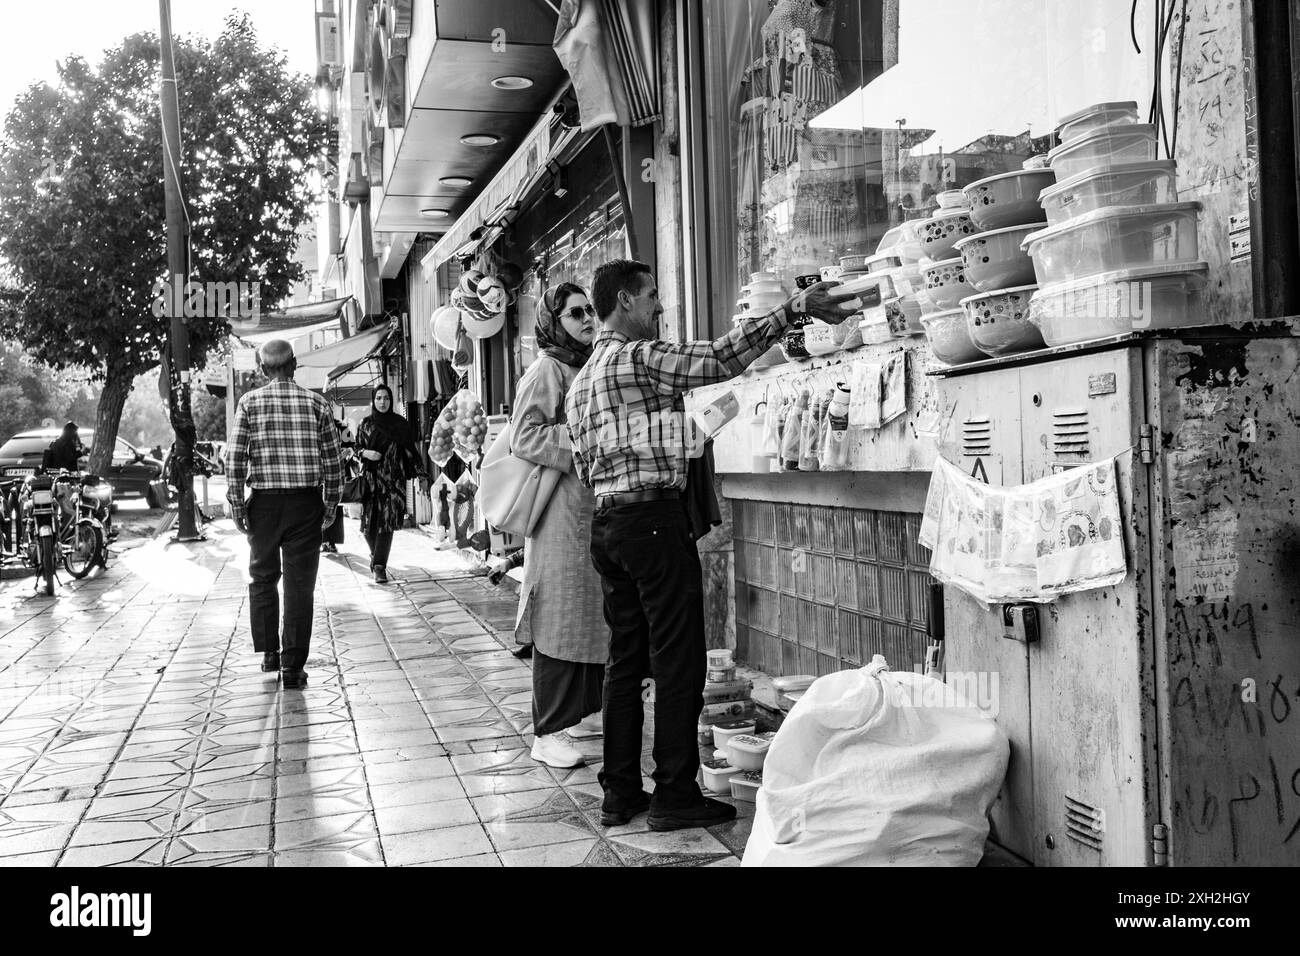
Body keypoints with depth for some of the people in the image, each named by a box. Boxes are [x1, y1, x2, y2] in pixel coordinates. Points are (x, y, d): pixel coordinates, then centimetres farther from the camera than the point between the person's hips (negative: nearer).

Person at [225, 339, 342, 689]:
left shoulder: (250, 402, 0)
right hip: (306, 503, 0)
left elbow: (234, 458, -5)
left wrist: (236, 504, 0)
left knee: (262, 578, 19)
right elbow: (333, 461, 2)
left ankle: (269, 653, 22)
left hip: (264, 502, 0)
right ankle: (293, 666, 4)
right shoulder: (316, 403, 2)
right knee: (300, 585, 4)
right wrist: (331, 505, 11)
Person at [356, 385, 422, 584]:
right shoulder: (365, 424, 8)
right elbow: (357, 448, 14)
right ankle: (377, 556, 27)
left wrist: (418, 472, 2)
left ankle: (379, 565, -9)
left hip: (393, 478, -1)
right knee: (369, 522, -1)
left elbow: (410, 450, 8)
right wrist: (365, 453, -8)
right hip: (370, 477, 1)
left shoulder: (400, 423, 6)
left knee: (387, 522, -11)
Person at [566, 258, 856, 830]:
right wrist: (794, 308, -18)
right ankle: (675, 794, 3)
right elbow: (720, 359, -18)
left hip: (606, 523, 9)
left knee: (626, 658, 12)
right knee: (677, 662, -2)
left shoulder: (582, 378, 19)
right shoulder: (637, 357, -9)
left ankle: (620, 792, 17)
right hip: (651, 517, -9)